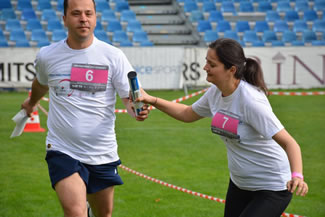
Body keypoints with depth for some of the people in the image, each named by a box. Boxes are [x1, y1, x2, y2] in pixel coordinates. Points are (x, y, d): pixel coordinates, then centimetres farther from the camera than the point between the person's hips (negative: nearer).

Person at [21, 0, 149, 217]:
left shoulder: (114, 56, -5)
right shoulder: (46, 56, -1)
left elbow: (130, 98, -6)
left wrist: (137, 109, -28)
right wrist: (32, 102, 40)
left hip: (103, 154, 1)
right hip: (63, 151, -1)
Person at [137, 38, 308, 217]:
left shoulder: (251, 101, -28)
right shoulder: (215, 92, -5)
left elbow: (289, 143, -30)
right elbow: (188, 114, 16)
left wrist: (296, 176, -46)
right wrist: (153, 100, 7)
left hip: (272, 189, -8)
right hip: (239, 183, 8)